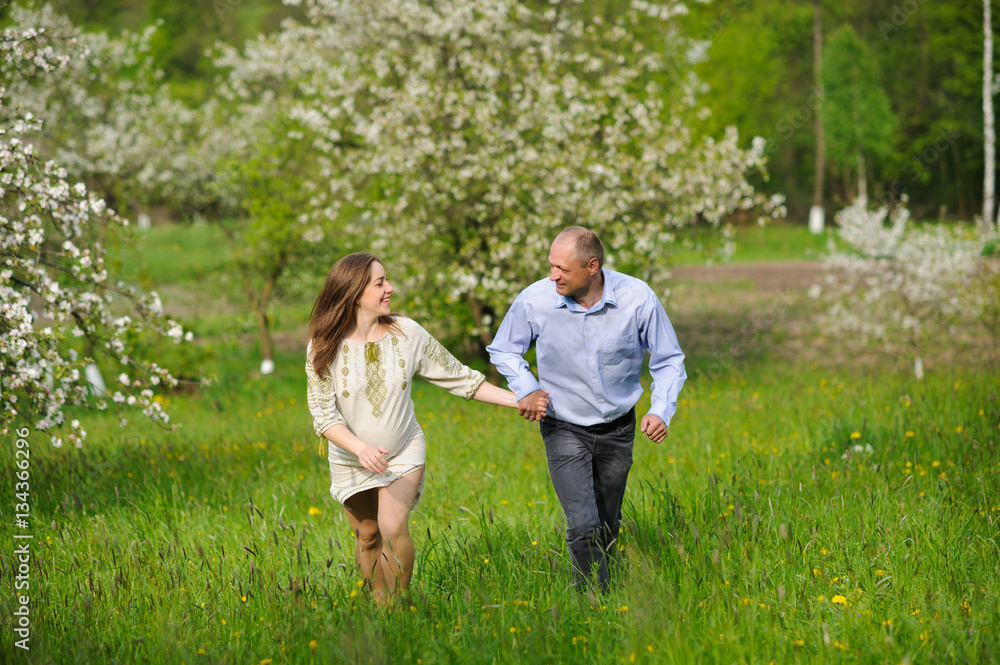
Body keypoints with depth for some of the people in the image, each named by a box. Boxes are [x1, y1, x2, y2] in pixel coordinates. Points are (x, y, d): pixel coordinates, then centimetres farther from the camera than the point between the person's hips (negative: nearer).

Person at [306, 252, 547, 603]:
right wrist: (361, 449, -39)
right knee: (367, 535, 10)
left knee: (393, 527, -18)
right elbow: (323, 414, -21)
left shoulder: (407, 333, -14)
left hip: (403, 453, 0)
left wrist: (518, 401, -8)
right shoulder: (323, 348, -17)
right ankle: (376, 604, 31)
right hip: (351, 457, 0)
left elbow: (458, 377, -4)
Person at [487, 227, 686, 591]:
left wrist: (661, 411, -20)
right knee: (583, 526, -16)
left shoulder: (638, 298, -18)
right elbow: (503, 350, 2)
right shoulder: (534, 300, -18)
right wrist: (526, 389, -15)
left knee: (607, 526, 16)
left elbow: (669, 360, -4)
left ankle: (600, 586, 41)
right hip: (564, 429, -2)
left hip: (617, 428, 2)